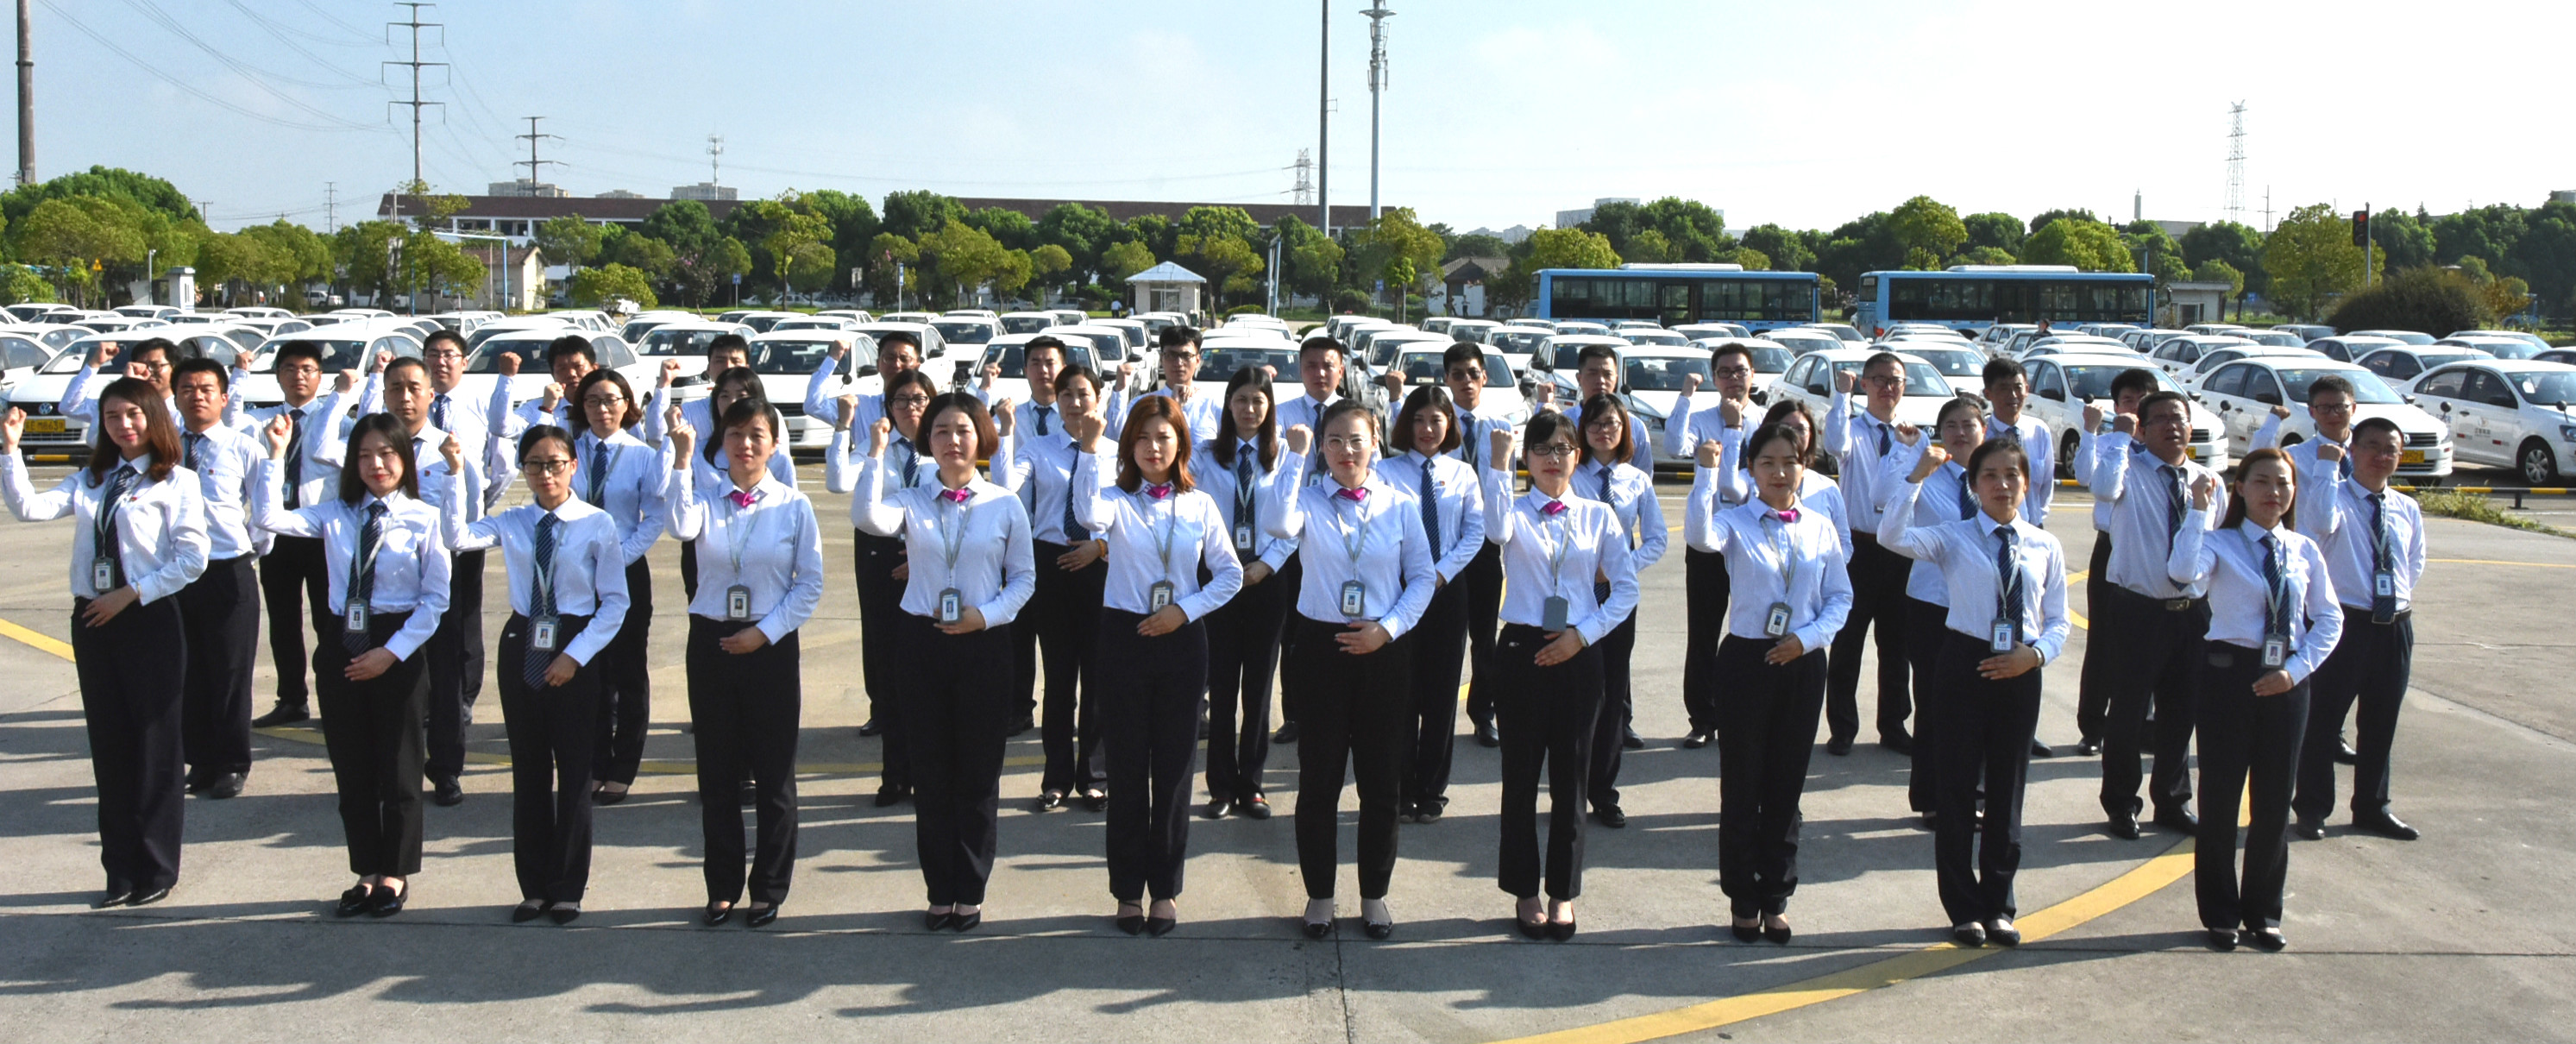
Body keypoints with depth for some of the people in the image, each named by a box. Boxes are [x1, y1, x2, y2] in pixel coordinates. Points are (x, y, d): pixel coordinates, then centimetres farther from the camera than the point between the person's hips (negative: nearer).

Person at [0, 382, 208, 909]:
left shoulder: (176, 483, -5)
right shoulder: (90, 481, 11)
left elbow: (193, 558, -12)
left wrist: (130, 594, -14)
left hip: (150, 621, -5)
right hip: (93, 621, 5)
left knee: (154, 745, 2)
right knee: (108, 746, 10)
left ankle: (157, 870, 13)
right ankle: (121, 870, 19)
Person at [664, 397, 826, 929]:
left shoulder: (794, 505, -1)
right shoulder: (706, 497, 2)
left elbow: (811, 584, -1)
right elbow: (681, 526, -23)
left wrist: (764, 633, -9)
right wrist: (682, 458, -27)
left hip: (771, 644, -1)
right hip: (711, 642, 1)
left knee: (774, 773, 4)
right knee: (716, 771, 8)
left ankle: (769, 889, 16)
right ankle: (722, 887, 20)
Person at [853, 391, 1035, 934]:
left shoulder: (1005, 505, 1)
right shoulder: (911, 501, 2)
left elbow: (1024, 576, 5)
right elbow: (868, 518, -19)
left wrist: (988, 613, -10)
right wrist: (876, 454, -18)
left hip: (984, 644, -1)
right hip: (924, 640, 1)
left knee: (978, 772, 4)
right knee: (931, 771, 6)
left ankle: (970, 893, 16)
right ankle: (940, 891, 17)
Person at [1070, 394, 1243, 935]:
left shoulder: (1200, 504, 4)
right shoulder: (1117, 498, -1)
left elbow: (1230, 573, 6)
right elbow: (1090, 515, -26)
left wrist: (1185, 610, -6)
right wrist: (1090, 447, -34)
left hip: (1181, 641, 1)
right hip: (1124, 637, -1)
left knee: (1173, 767, 7)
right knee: (1127, 767, 4)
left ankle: (1165, 888, 18)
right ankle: (1128, 889, 16)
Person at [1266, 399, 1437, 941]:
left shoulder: (1399, 506, 4)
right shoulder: (1309, 499, -1)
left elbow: (1423, 577, 4)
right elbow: (1279, 525, -24)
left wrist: (1388, 628, -9)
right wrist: (1295, 457, -22)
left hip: (1383, 651, 1)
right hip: (1321, 647, -1)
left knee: (1382, 780, 6)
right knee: (1319, 778, 4)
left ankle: (1374, 895, 21)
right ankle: (1319, 894, 19)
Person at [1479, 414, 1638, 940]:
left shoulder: (1599, 516, 5)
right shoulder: (1516, 511, 0)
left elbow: (1627, 588, 3)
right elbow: (1497, 530, -25)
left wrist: (1582, 634, -8)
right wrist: (1498, 463, -30)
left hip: (1578, 655, 1)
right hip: (1522, 651, -1)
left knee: (1571, 776, 7)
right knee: (1521, 773, 5)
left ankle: (1563, 893, 19)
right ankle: (1525, 890, 18)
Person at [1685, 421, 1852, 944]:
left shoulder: (1821, 529, 5)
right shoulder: (1736, 522, -4)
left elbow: (1841, 596, 6)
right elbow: (1699, 536, -27)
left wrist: (1809, 637, -9)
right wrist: (1707, 473, -29)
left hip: (1802, 662, 3)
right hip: (1747, 658, -2)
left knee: (1787, 784, 9)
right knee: (1742, 784, 4)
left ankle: (1776, 897, 21)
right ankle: (1743, 899, 16)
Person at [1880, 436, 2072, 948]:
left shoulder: (2045, 548, 6)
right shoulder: (1953, 537, -2)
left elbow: (2059, 621, 9)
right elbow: (1894, 536, -20)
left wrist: (2036, 654, -10)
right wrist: (1918, 475, -25)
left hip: (2019, 674, 3)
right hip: (1964, 665, -2)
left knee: (2007, 791, 10)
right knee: (1956, 790, 2)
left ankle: (1998, 905, 23)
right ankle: (1964, 908, 15)